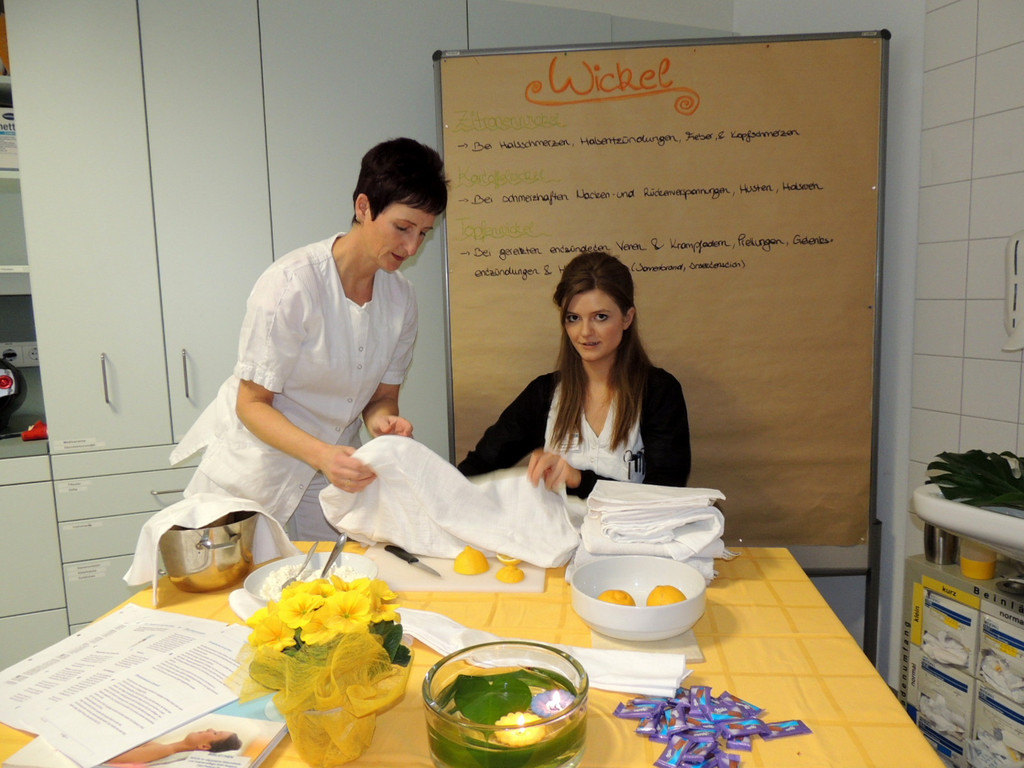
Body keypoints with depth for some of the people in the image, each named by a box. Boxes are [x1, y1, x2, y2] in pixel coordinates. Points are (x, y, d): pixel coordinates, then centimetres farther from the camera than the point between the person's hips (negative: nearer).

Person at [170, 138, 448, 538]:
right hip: (254, 470, -4)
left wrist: (383, 421, -21)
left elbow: (382, 396, 2)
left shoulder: (401, 295, -6)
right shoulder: (292, 283, -23)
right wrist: (322, 455, -34)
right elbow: (252, 404, -18)